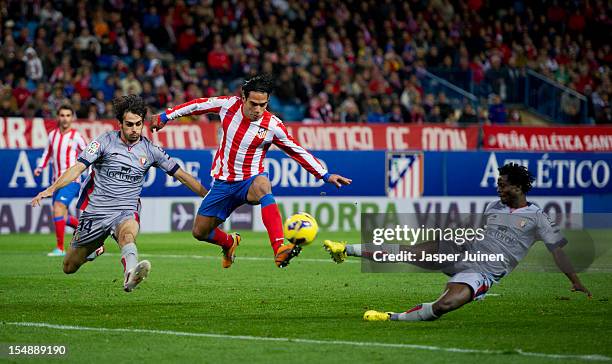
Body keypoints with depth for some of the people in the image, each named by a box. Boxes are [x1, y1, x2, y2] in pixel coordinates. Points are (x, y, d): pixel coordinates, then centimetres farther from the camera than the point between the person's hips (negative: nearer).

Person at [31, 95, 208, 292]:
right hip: (96, 210, 1)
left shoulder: (150, 150, 4)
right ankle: (96, 247, 45)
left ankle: (130, 275, -69)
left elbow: (181, 174, 11)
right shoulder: (105, 141, -4)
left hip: (126, 211, -1)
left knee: (127, 233, -40)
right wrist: (52, 189, -25)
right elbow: (78, 167, -11)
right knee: (69, 267, 11)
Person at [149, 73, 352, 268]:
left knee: (262, 185, -41)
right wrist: (165, 116, 12)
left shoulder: (273, 126, -15)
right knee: (200, 232, 6)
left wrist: (325, 175, -6)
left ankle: (279, 250, -54)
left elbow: (298, 152, -4)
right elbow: (198, 105, 7)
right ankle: (229, 243, 44)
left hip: (250, 181, -4)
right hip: (223, 182, 4)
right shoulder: (229, 105, -10)